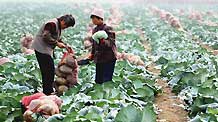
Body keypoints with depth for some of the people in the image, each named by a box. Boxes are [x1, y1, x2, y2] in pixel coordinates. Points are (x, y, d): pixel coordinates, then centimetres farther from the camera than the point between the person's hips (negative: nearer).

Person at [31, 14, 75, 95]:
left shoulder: (58, 26, 14)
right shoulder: (52, 24, -20)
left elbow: (57, 38, 22)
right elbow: (46, 37, -27)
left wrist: (65, 46, 10)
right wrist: (57, 43, -20)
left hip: (47, 49, 11)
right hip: (42, 49, -11)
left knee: (50, 70, 15)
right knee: (48, 70, -9)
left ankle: (49, 91, 24)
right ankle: (47, 92, -3)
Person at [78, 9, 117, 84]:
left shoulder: (108, 29, -10)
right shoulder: (95, 30, 12)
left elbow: (110, 44, -20)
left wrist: (102, 41, -37)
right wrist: (90, 58, 20)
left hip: (109, 59, -7)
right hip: (99, 59, 7)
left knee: (106, 81, -12)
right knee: (98, 80, 8)